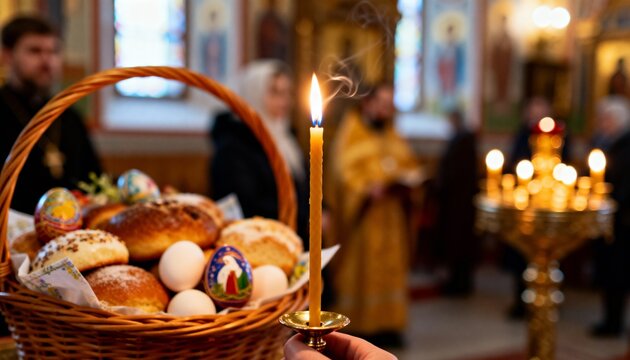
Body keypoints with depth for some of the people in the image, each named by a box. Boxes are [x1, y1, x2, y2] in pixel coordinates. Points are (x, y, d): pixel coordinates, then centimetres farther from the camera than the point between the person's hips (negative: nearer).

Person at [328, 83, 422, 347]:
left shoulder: (391, 134, 18)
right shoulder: (351, 130, -2)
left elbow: (409, 164, 17)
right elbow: (344, 169, -12)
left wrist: (409, 176, -5)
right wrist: (367, 187, -27)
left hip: (391, 215, 6)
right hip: (362, 214, -6)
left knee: (390, 266, 5)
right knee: (362, 267, -4)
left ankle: (388, 323, 11)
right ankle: (360, 325, 2)